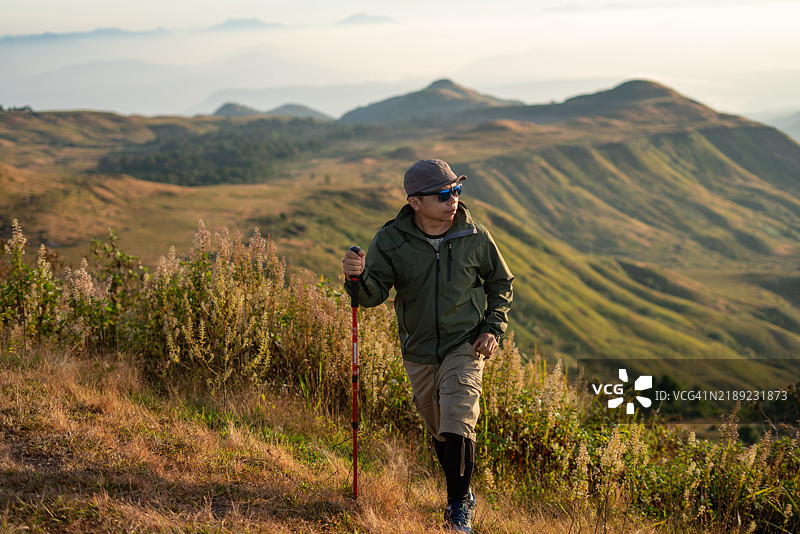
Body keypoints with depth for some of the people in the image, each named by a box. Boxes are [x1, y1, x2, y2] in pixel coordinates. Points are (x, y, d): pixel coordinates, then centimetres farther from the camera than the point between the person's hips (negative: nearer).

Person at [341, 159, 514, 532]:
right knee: (438, 431, 15)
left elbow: (501, 282, 7)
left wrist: (493, 328, -4)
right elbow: (375, 293, -12)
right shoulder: (391, 240, -10)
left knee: (458, 424, -17)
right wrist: (358, 277, -34)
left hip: (465, 344, -2)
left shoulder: (475, 236, -8)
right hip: (418, 352, 2)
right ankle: (462, 493, 37)